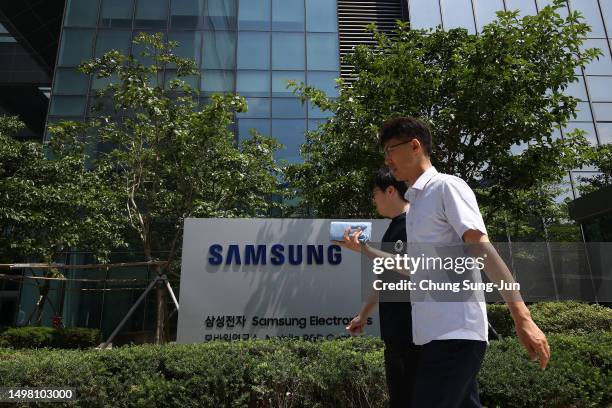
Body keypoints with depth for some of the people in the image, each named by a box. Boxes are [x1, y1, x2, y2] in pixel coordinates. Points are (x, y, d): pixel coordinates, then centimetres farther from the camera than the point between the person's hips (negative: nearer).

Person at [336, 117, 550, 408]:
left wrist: (521, 317, -22)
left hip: (455, 333, -9)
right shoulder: (416, 203, 19)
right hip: (437, 333, 9)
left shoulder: (446, 187, -6)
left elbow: (482, 248, -16)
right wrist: (362, 249, 22)